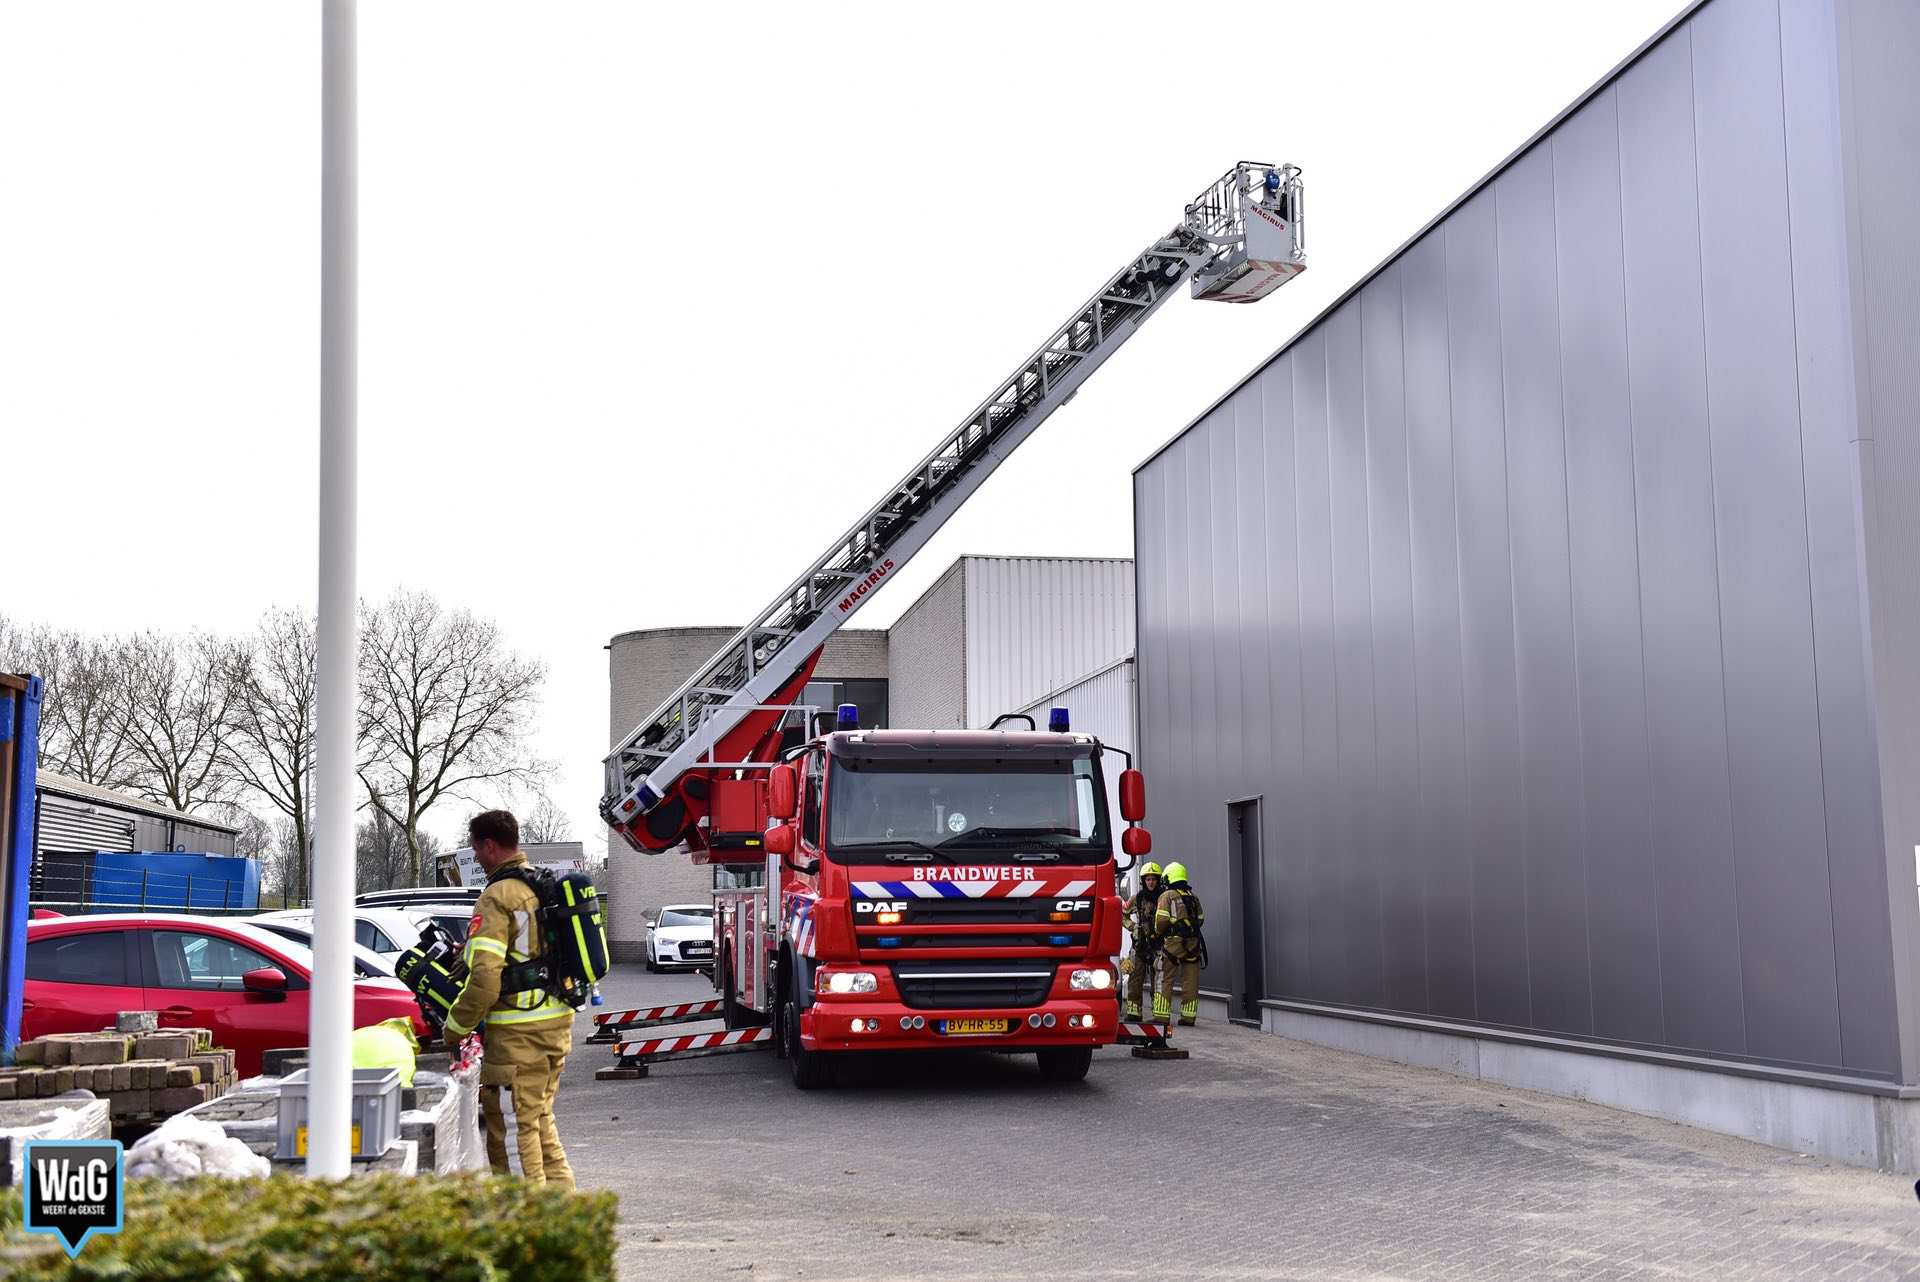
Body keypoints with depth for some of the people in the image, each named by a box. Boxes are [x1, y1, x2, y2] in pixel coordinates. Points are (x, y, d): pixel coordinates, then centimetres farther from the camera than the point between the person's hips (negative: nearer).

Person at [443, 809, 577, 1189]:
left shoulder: (498, 897, -15)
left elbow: (485, 976, -22)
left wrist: (457, 1026, -10)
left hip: (517, 1030, -9)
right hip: (558, 1019, 9)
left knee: (513, 1123, -1)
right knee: (539, 1115, 20)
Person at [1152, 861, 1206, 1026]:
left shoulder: (1166, 896, -1)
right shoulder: (1193, 897, 16)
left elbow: (1162, 919, -10)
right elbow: (1200, 919, 15)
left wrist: (1157, 934, 7)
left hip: (1173, 942, -5)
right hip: (1193, 943, 5)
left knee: (1165, 980, 1)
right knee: (1190, 982, 8)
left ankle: (1162, 1016, -3)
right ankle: (1188, 1017, 8)